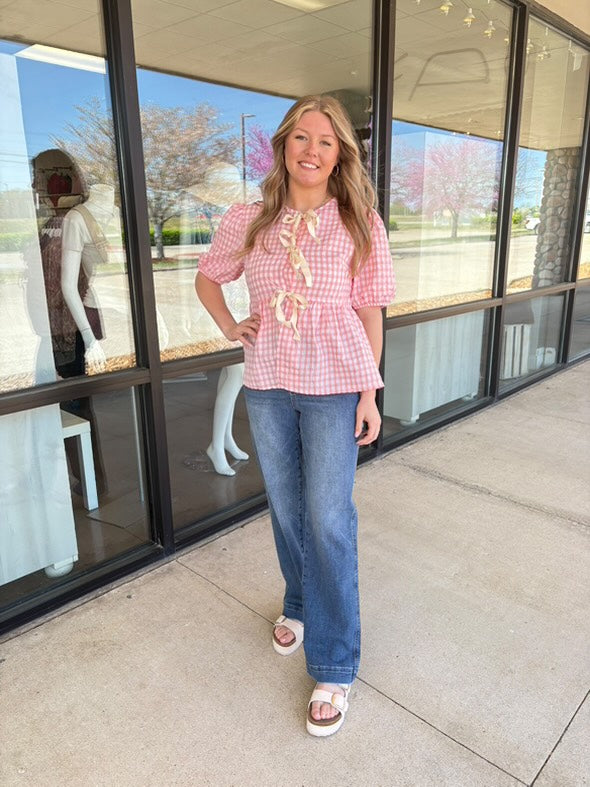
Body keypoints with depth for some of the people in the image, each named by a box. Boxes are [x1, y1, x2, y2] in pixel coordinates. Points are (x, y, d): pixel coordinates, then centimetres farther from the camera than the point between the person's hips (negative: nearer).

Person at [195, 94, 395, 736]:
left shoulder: (359, 223, -2)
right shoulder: (248, 221, 2)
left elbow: (369, 314, 0)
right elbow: (207, 276, 19)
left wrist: (370, 393, -2)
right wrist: (229, 328, 4)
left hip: (334, 387, -3)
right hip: (266, 386, 3)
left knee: (329, 521, -1)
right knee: (285, 508, 16)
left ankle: (334, 667, 16)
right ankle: (299, 605, 44)